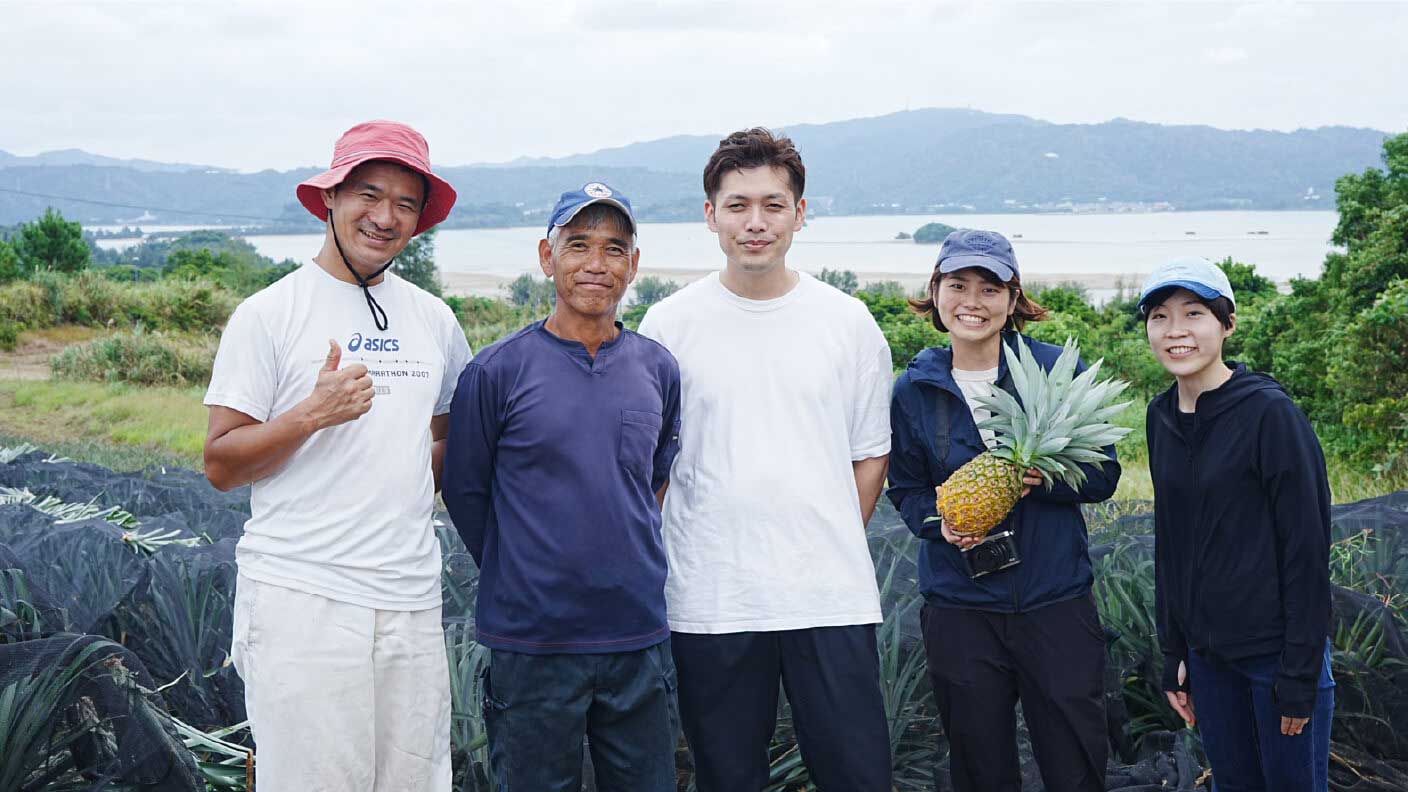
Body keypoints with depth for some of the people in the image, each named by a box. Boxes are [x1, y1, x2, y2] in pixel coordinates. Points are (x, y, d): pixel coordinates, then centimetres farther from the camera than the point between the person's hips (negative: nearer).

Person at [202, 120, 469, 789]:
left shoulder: (435, 321, 13)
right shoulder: (268, 315, -1)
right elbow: (220, 465, -3)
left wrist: (411, 494, 6)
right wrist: (312, 414, -18)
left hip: (411, 601, 5)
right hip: (300, 600, -4)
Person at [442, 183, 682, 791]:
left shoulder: (657, 369, 6)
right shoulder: (497, 370, -6)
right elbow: (464, 492, 2)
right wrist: (520, 578, 6)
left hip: (640, 641, 3)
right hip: (532, 647, -3)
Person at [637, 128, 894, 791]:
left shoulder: (848, 322, 5)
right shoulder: (668, 325, 2)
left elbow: (869, 455, 12)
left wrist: (833, 552, 5)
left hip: (831, 598, 1)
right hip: (707, 601, 0)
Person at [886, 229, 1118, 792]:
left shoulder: (1057, 369, -2)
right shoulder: (914, 391, 2)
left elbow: (1103, 475, -1)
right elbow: (905, 491, 9)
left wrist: (1042, 476, -20)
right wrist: (940, 522, -12)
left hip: (1057, 602, -1)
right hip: (959, 608, 1)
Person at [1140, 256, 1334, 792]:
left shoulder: (1270, 413, -15)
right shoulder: (1161, 416, 5)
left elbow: (1307, 548, -15)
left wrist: (1300, 673, -15)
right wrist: (1173, 654, 11)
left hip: (1277, 649, -6)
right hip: (1206, 654, 6)